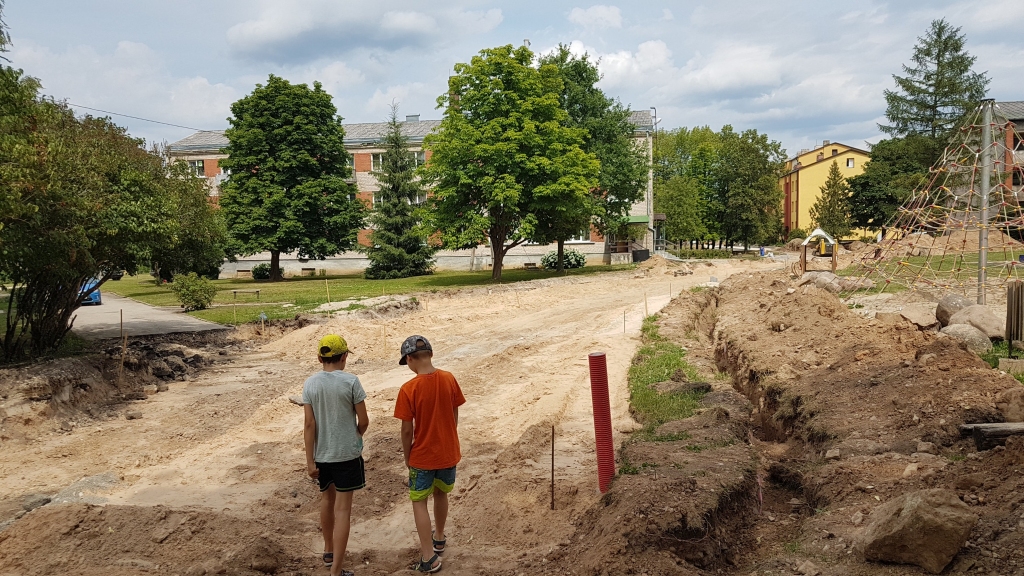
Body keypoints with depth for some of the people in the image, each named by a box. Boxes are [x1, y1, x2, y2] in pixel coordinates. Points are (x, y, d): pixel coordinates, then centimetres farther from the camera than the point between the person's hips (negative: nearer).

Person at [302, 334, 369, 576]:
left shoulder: (310, 384, -5)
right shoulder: (351, 381, -13)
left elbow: (309, 424, -6)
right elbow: (363, 421, -9)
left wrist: (310, 460, -2)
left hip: (322, 454, 4)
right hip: (347, 454, -4)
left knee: (327, 498, 24)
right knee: (342, 508, 1)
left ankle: (329, 551, 42)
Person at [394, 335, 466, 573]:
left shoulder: (408, 389, -21)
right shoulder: (449, 379, -8)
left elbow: (407, 430, -15)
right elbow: (454, 416, 3)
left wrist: (407, 457, 1)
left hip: (423, 456, -5)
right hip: (448, 452, 5)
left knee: (419, 502, 11)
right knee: (441, 494, 25)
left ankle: (429, 557, 8)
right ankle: (439, 538, 44)